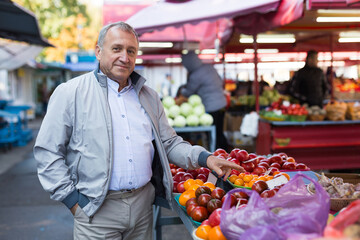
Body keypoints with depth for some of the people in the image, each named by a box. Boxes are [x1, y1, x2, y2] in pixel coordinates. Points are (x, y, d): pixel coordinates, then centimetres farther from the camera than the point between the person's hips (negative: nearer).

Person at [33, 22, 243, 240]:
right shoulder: (70, 93, -4)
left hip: (143, 203, 5)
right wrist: (73, 201, -9)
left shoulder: (148, 97, 11)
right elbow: (48, 153, -5)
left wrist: (205, 158, -2)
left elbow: (168, 143, 14)